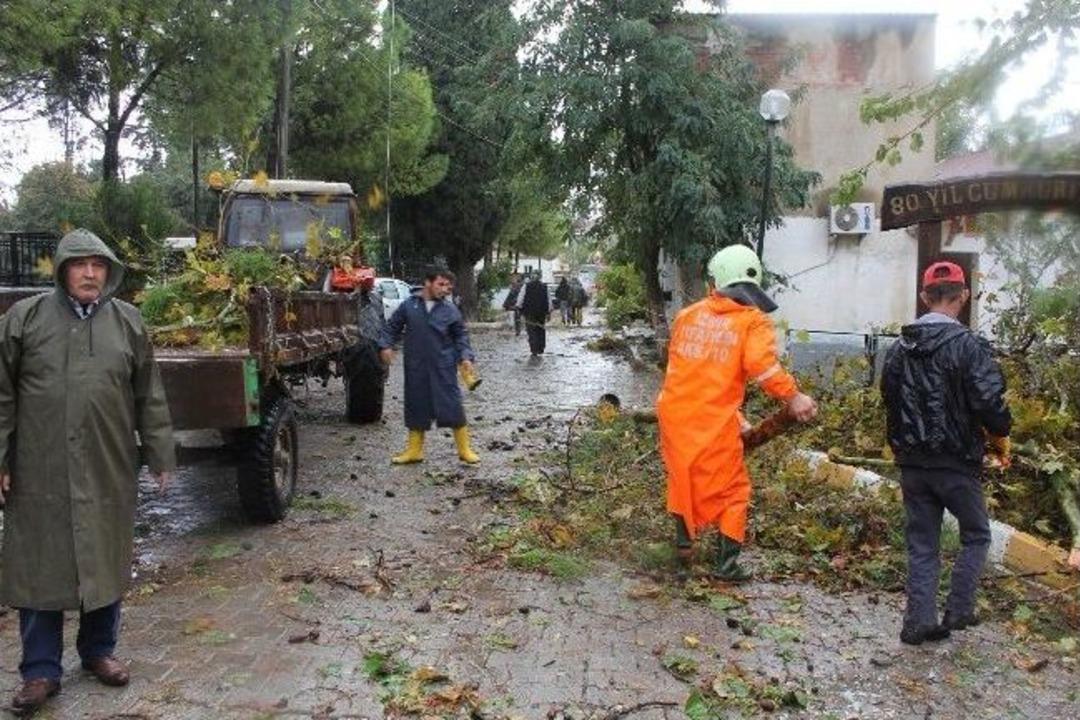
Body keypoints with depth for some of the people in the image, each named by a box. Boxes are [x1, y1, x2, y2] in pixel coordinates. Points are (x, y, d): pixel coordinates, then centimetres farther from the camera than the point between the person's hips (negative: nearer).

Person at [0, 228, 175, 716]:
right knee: (39, 566, 6)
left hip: (109, 470, 2)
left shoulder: (128, 322, 5)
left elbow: (149, 397, 7)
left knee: (106, 562, 12)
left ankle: (98, 651, 30)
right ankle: (41, 671, 19)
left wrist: (160, 456, 5)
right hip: (40, 472, -1)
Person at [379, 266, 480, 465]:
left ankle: (465, 450, 10)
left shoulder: (450, 310, 0)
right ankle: (414, 450, 23)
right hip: (416, 367, 1)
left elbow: (461, 336, 7)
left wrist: (465, 357, -5)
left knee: (452, 405, -2)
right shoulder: (409, 305, 2)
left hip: (443, 367, -1)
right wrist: (386, 345, -2)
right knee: (416, 406, 9)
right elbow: (392, 326, 11)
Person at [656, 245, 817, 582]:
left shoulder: (688, 315, 6)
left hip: (675, 412, 4)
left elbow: (676, 361, 12)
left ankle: (684, 538, 41)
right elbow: (763, 365, -24)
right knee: (731, 490, 12)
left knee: (682, 475, 26)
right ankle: (725, 562, 14)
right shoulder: (753, 321, -7)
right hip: (714, 421, -4)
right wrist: (793, 396, -14)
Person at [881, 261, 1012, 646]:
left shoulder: (899, 347, 4)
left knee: (921, 543, 13)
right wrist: (1001, 436, 2)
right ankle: (958, 610, 15)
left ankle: (919, 620, 13)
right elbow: (989, 402, -18)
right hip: (956, 462, -5)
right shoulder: (967, 345, -15)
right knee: (976, 535, 17)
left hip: (912, 464, 5)